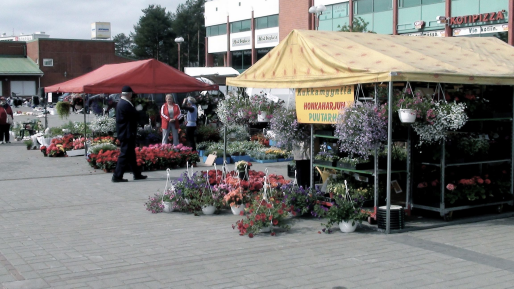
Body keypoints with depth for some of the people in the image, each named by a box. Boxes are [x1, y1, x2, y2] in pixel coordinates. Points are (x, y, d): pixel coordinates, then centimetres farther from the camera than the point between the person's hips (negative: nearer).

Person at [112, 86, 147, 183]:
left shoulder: (121, 103, 13)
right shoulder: (126, 105, -19)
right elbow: (136, 116, -15)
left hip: (124, 134, 10)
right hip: (127, 134, -10)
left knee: (131, 154, 16)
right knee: (124, 154, -7)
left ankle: (137, 174, 24)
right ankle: (117, 176, -6)